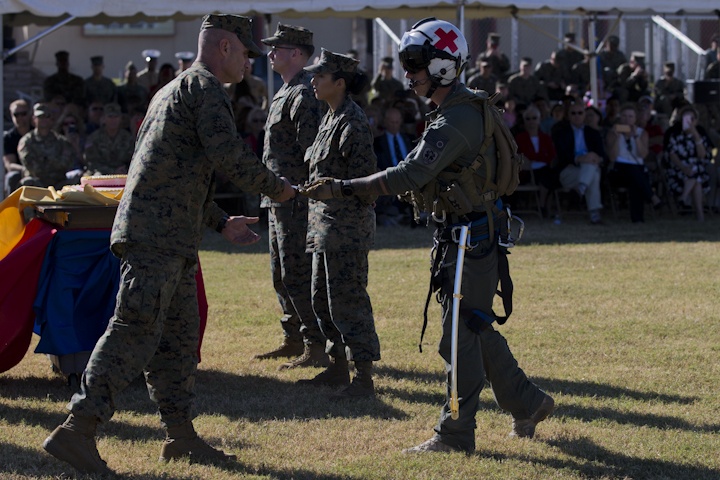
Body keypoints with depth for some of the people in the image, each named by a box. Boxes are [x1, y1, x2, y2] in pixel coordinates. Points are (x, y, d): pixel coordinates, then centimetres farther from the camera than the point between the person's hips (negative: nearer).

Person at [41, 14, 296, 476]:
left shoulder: (174, 91, 26)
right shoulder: (203, 86, -5)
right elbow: (227, 153, -18)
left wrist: (221, 221, 28)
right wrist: (277, 187, -4)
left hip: (170, 240, 11)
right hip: (157, 234, -11)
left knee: (179, 337, 13)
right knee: (135, 333, -14)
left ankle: (181, 434, 18)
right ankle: (76, 432, -17)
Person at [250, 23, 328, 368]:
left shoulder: (304, 96, -16)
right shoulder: (285, 93, 18)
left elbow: (312, 152, -21)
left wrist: (305, 194, -23)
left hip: (296, 201, -11)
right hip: (278, 200, 11)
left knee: (298, 275, -9)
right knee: (282, 275, 16)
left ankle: (317, 348, -6)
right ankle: (294, 340, 26)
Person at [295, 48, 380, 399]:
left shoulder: (353, 124, -16)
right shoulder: (330, 119, 14)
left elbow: (365, 179, -18)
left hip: (347, 225, -10)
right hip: (325, 225, 10)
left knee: (346, 300, -8)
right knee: (322, 298, 16)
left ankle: (364, 378, -4)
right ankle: (338, 367, 26)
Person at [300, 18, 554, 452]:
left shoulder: (455, 121, -21)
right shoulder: (468, 108, 13)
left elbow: (409, 175, -30)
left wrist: (342, 188, -31)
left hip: (469, 240, -10)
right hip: (460, 234, 10)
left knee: (461, 337, -5)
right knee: (477, 331, 19)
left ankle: (456, 436, 0)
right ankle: (528, 403, 29)